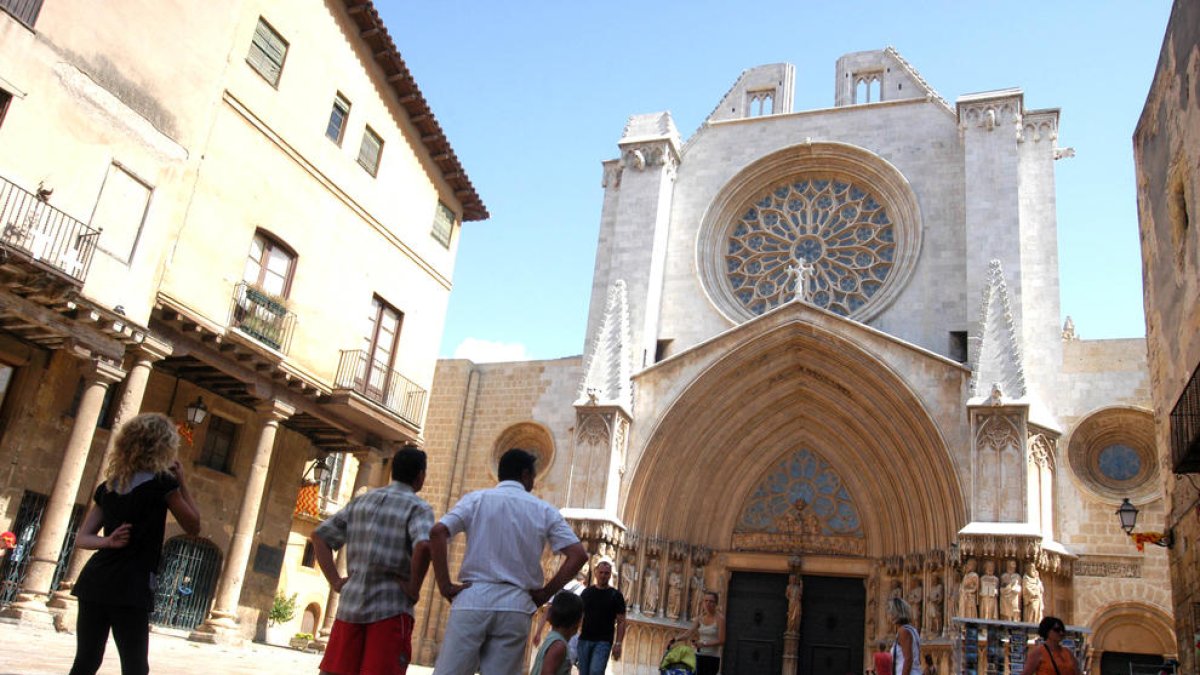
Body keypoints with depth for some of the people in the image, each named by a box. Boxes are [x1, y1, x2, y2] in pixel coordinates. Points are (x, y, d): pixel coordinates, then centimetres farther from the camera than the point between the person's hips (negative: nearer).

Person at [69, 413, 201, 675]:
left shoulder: (108, 486, 12)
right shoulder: (163, 483, -8)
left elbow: (82, 538, 12)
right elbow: (193, 527, 3)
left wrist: (108, 541, -5)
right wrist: (182, 482, 6)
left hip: (94, 582, 7)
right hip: (131, 589, -6)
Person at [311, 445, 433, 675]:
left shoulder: (361, 501, 13)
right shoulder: (418, 508, -5)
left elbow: (319, 536, 14)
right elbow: (423, 546, -25)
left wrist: (335, 581, 10)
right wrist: (414, 589, -11)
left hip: (351, 604, 5)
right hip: (390, 608, -5)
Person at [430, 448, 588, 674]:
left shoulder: (477, 499, 8)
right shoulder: (544, 511, 11)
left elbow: (437, 532, -7)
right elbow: (578, 555, 3)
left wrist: (445, 585, -2)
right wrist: (545, 593, 8)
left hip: (473, 599, -1)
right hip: (515, 606, 1)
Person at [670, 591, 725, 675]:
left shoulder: (720, 618, -7)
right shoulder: (700, 617, 8)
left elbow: (721, 641, -12)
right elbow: (689, 632, -3)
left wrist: (704, 644, -21)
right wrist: (675, 640, -19)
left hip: (712, 657, -5)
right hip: (699, 655, 5)